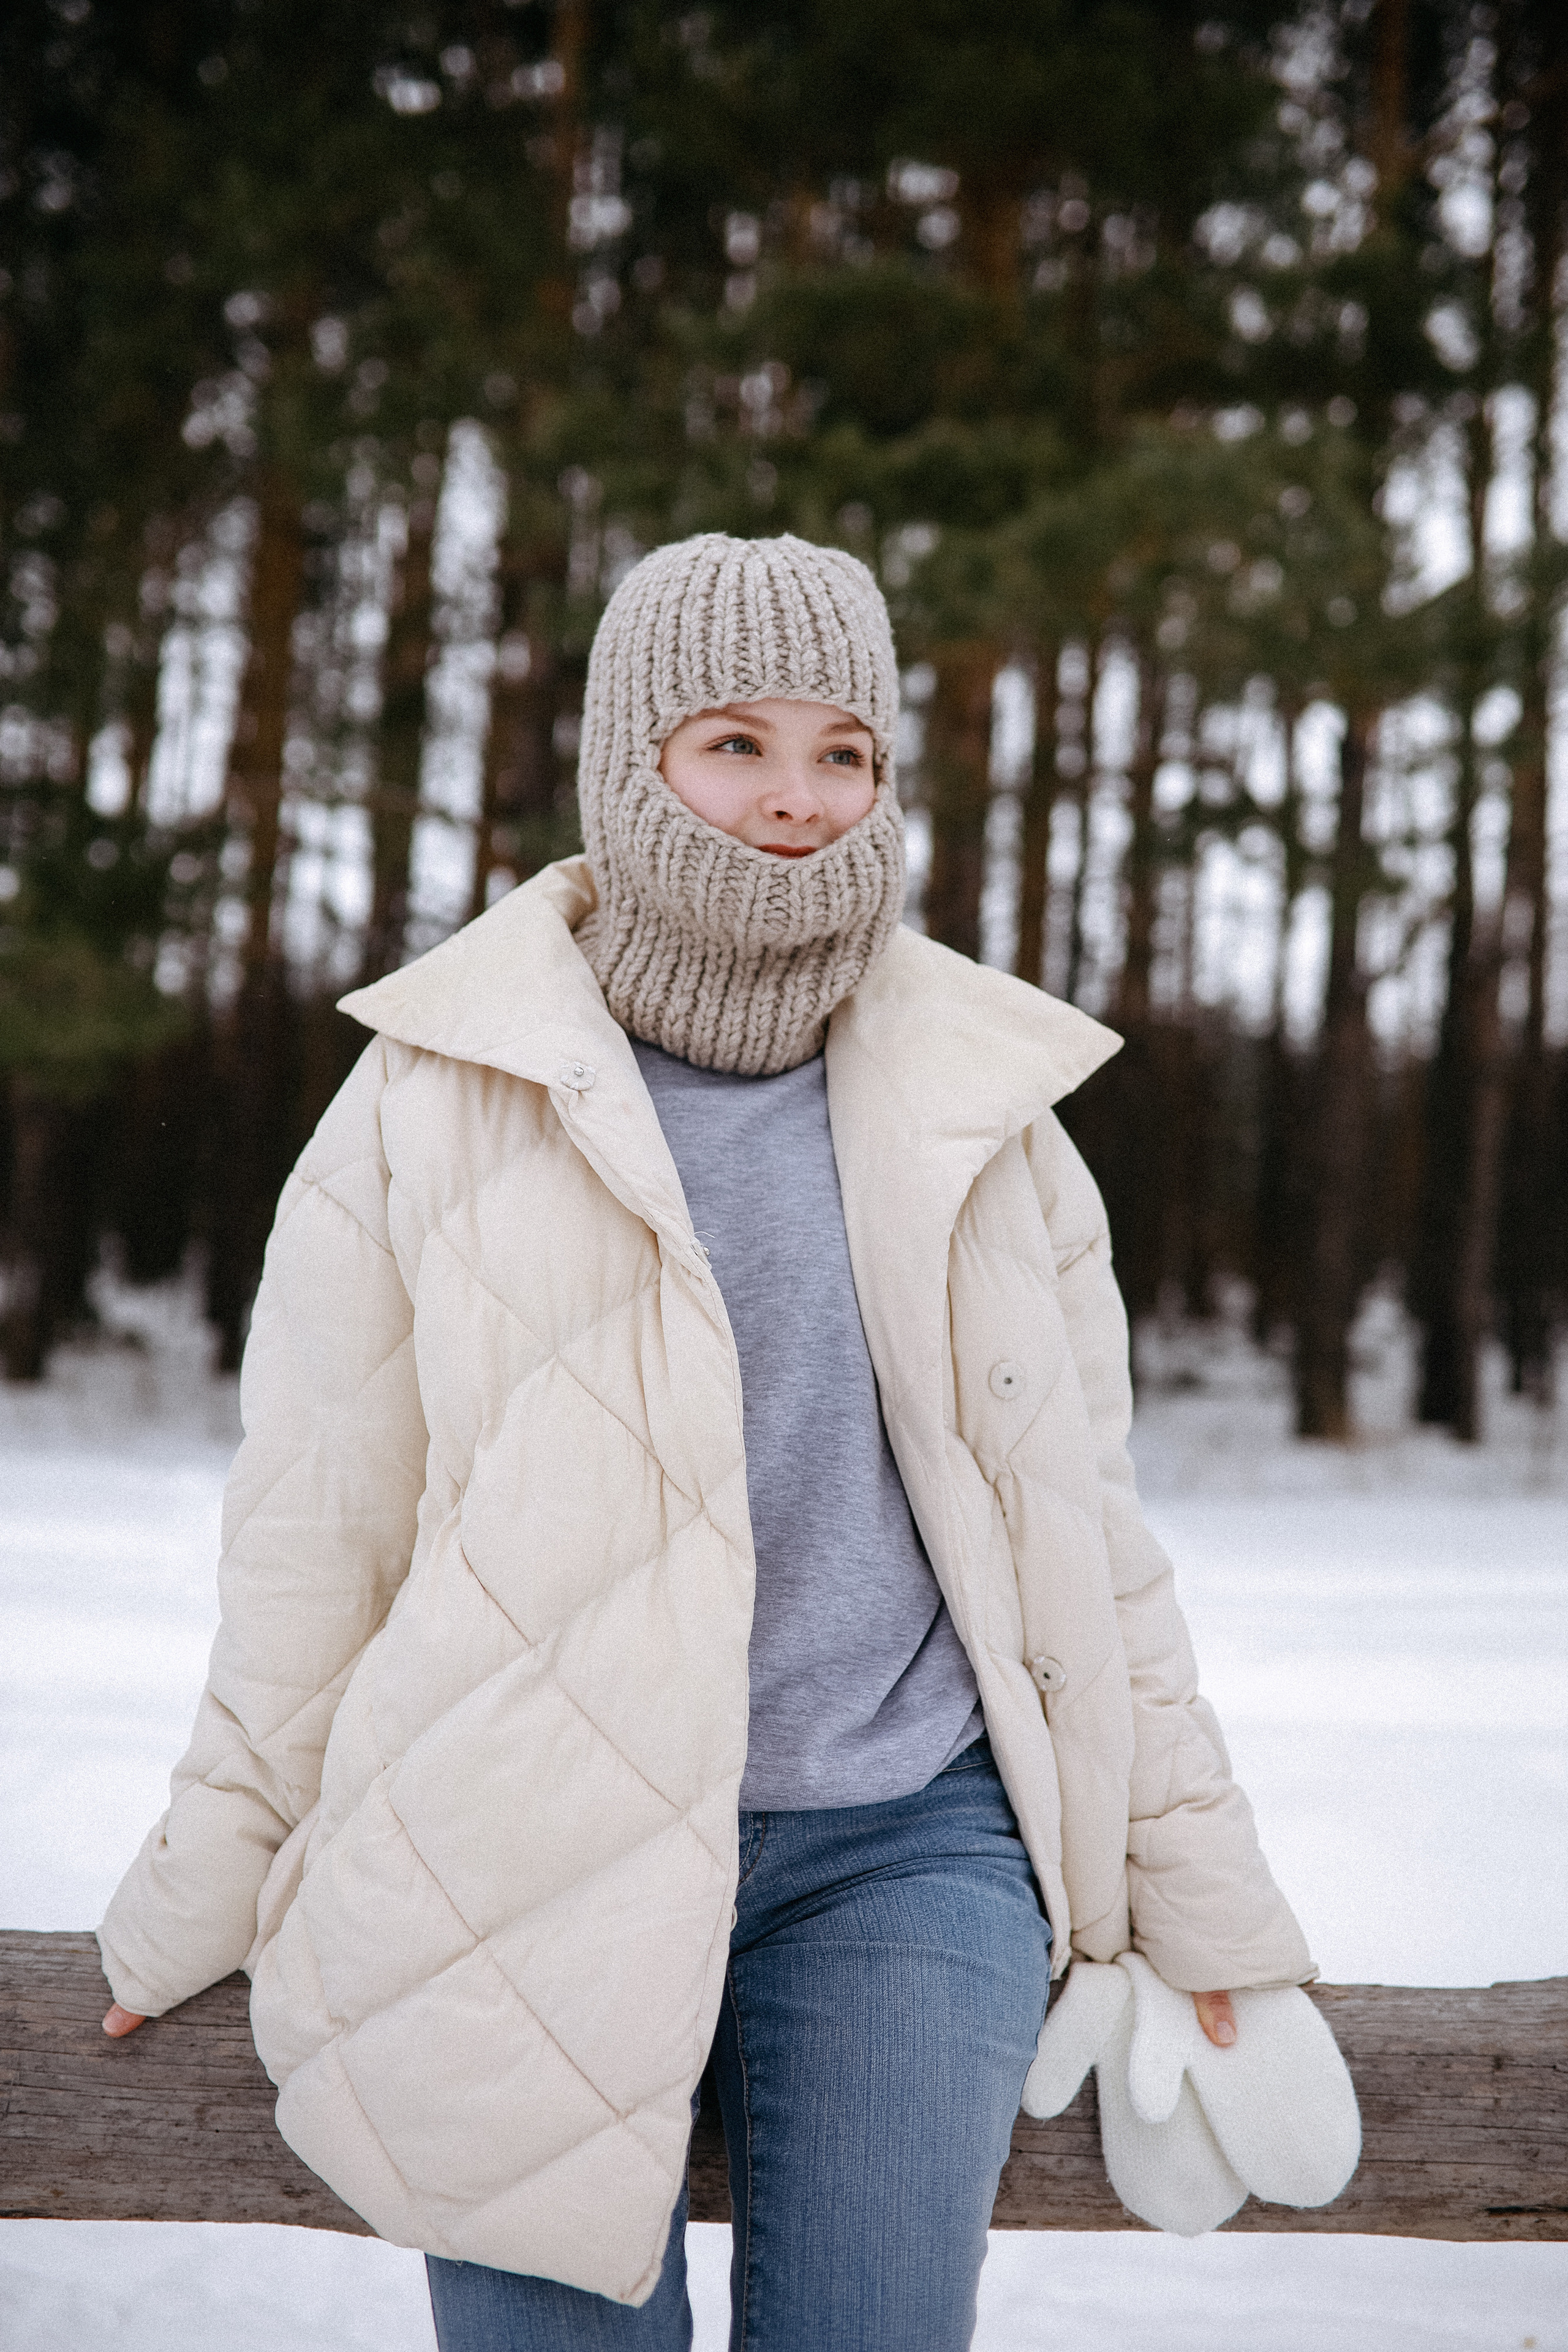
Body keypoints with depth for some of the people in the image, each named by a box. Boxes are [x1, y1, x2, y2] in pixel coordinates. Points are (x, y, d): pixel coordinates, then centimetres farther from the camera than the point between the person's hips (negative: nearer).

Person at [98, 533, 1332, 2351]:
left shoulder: (979, 1099, 6)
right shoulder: (440, 1092, -1)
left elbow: (1076, 1518, 13)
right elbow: (317, 1520, 5)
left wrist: (1193, 1888, 15)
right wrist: (205, 1891, 10)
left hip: (907, 1853, 2)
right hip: (528, 1853, -1)